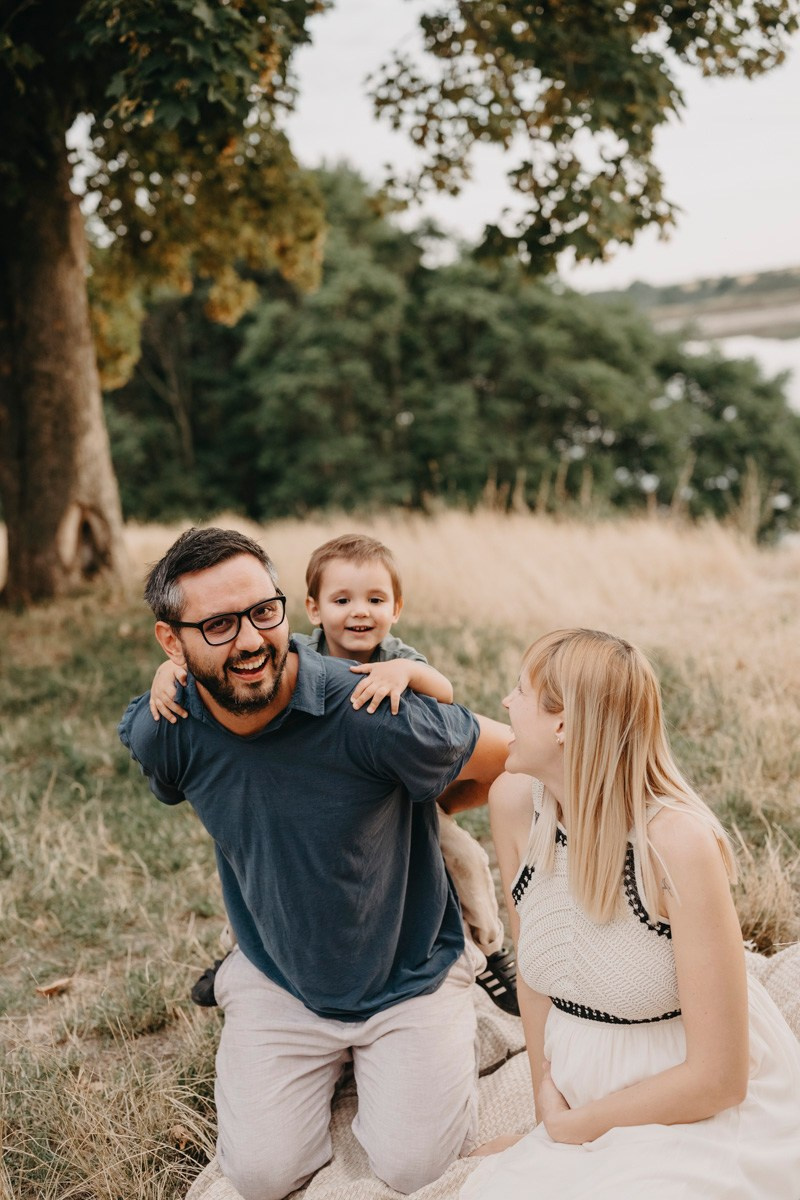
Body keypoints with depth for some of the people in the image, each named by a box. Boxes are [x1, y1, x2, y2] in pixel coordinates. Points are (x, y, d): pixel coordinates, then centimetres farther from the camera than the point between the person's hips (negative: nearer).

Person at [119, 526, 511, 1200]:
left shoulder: (370, 714, -29)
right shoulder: (159, 734, -15)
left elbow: (509, 755, -13)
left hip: (410, 975, -2)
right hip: (276, 982, 3)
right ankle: (328, 1063, 24)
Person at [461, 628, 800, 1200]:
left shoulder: (679, 843, -26)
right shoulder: (515, 802, -10)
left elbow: (718, 1077, -21)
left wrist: (570, 1126, -9)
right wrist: (547, 1109, 3)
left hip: (709, 1115, -5)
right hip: (584, 1109, 5)